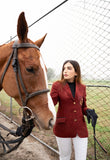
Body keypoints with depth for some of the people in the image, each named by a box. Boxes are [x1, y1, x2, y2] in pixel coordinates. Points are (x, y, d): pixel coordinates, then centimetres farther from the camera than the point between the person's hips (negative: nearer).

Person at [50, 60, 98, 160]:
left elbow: (83, 106, 11)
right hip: (63, 128, -2)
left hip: (80, 128, 2)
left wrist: (88, 112, -11)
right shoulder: (57, 85, -6)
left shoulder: (82, 87, 3)